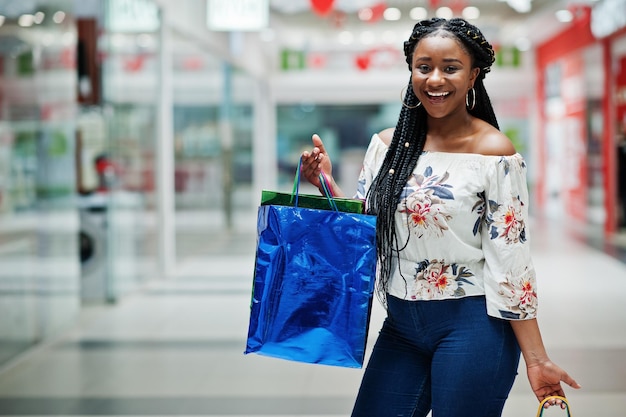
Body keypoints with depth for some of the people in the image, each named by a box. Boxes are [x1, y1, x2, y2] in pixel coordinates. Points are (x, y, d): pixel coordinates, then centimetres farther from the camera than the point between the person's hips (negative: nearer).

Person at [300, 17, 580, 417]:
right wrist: (326, 184, -7)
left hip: (470, 327, -5)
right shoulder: (389, 144, 4)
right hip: (400, 325, 5)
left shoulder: (495, 152, -10)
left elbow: (510, 258, -10)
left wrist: (536, 358, -12)